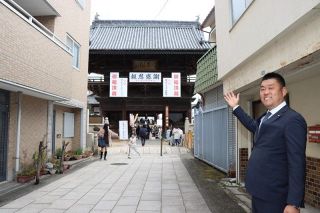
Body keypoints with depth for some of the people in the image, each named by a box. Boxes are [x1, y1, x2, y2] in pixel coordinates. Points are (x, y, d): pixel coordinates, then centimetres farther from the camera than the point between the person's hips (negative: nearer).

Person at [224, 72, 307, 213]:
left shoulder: (292, 120, -18)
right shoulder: (266, 117, 8)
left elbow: (297, 163, -21)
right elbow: (255, 127, 30)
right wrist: (236, 107, 30)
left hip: (273, 196, -9)